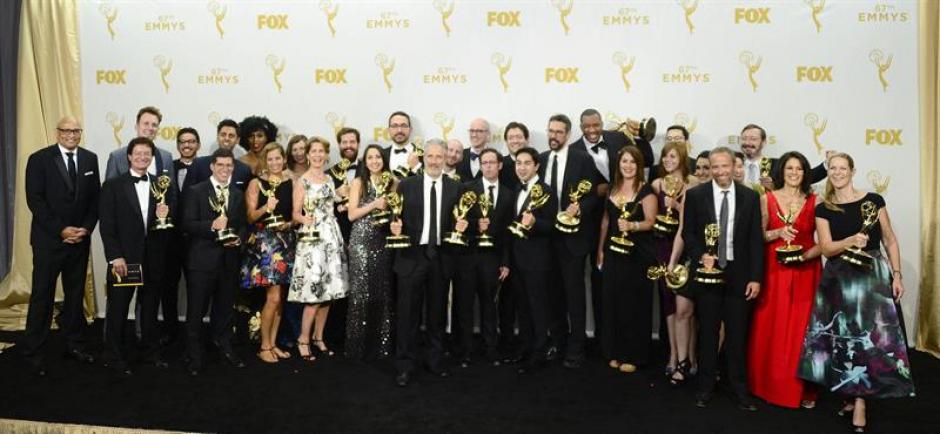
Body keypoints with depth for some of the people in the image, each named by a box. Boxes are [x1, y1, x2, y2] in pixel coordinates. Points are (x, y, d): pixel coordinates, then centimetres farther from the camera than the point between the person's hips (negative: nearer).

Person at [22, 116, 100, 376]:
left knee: (76, 294, 11)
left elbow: (95, 198, 7)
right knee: (42, 295, 1)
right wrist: (61, 230, -15)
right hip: (49, 239, -3)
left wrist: (86, 228, -6)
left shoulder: (90, 159, 6)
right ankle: (34, 352, 11)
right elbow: (34, 200, -9)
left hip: (80, 238, 4)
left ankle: (74, 344, 22)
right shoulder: (39, 159, -4)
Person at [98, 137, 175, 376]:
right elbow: (107, 225, -6)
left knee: (150, 308, 15)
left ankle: (152, 352, 28)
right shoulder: (113, 185, -1)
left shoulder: (163, 186, 7)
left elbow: (171, 220, 8)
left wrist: (165, 216, -16)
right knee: (118, 310, 6)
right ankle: (115, 358, 19)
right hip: (123, 258, -3)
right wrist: (115, 257, -13)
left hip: (154, 259, 3)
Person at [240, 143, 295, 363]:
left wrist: (290, 223, -7)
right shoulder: (256, 183, -1)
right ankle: (264, 347, 5)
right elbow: (250, 217, -5)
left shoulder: (291, 183, 8)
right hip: (264, 242, -4)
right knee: (273, 297, -9)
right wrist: (266, 208, -23)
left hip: (285, 242, 4)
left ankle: (273, 343, 20)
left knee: (280, 298, 8)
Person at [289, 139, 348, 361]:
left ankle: (318, 338, 17)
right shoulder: (302, 181, -3)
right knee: (314, 292, -10)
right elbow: (296, 213, -8)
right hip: (312, 238, -6)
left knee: (328, 291, 6)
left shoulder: (330, 179, 14)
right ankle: (303, 339, 5)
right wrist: (304, 219, -26)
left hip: (332, 237, 6)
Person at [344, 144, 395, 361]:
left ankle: (382, 343, 15)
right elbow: (352, 214, -4)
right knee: (361, 290, -3)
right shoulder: (358, 182, 3)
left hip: (383, 241, 3)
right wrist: (374, 205, -15)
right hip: (362, 240, -3)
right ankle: (360, 345, 7)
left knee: (383, 290, 4)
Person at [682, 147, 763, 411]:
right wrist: (701, 256, -15)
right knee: (707, 332, 9)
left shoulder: (750, 196, 2)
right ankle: (706, 386, 22)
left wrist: (756, 277, -3)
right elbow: (688, 233, 2)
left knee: (737, 334, 7)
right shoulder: (695, 195, -1)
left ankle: (739, 388, 21)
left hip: (738, 273, 1)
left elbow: (756, 239, 1)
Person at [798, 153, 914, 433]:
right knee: (843, 337, 5)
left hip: (872, 274, -1)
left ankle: (860, 403, 4)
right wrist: (851, 240, -24)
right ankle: (851, 396, 19)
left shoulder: (873, 200, 2)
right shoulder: (823, 209, 3)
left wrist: (897, 275, -2)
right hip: (838, 279, 1)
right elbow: (826, 248, -5)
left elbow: (890, 240, 5)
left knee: (868, 336, -3)